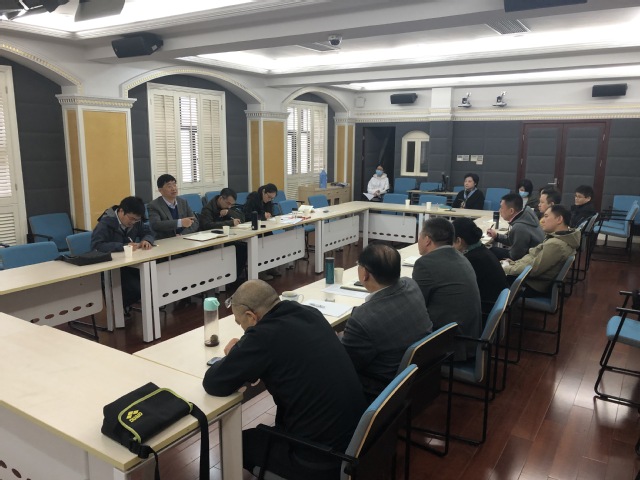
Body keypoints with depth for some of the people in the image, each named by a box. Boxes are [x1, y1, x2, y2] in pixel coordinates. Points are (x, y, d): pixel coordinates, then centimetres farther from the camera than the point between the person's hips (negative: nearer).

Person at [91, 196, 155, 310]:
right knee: (137, 289, -28)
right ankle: (119, 305, 5)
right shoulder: (105, 224, -18)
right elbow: (96, 246, -30)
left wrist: (147, 240, -12)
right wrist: (123, 246, -34)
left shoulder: (134, 221, 5)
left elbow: (148, 232, 13)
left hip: (129, 263, 7)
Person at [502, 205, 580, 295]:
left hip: (534, 286, -9)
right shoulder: (563, 236, 4)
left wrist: (506, 268, -12)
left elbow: (533, 269, -24)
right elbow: (533, 255, 9)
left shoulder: (555, 244, -27)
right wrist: (511, 264, 2)